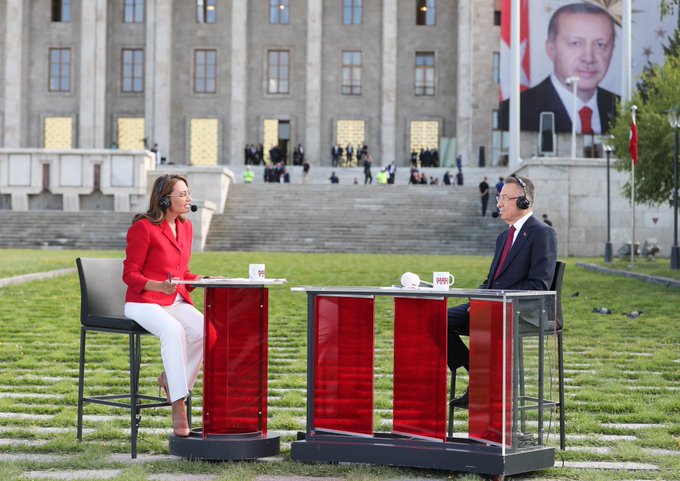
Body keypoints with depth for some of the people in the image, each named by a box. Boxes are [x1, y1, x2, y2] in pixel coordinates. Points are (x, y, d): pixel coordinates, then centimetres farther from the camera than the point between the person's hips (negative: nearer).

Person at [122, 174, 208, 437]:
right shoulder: (143, 227, -10)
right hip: (143, 302, -6)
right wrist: (160, 286, -26)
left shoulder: (185, 227, 13)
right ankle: (178, 406, -35)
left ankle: (170, 379, -3)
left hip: (176, 301, 6)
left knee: (205, 330, -25)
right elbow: (130, 274, -9)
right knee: (174, 330, -37)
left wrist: (202, 280, 0)